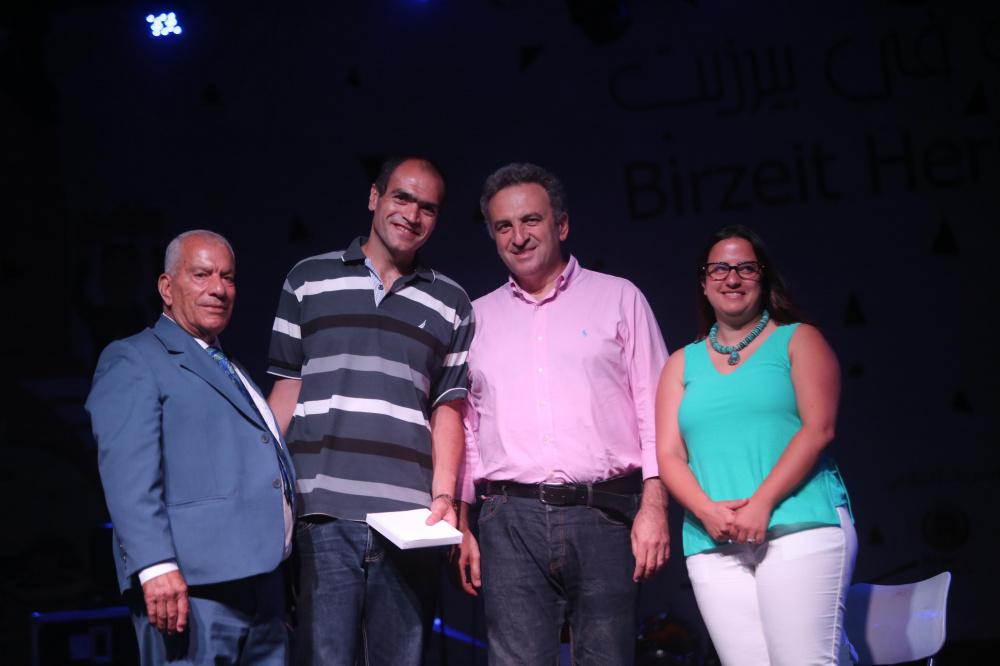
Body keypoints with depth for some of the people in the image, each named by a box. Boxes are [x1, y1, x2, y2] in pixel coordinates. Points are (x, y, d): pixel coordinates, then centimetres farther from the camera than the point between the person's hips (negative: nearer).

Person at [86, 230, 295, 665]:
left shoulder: (233, 373, 27)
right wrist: (155, 565, -24)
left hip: (263, 586, 8)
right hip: (190, 587, -8)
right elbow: (128, 473, -12)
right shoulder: (133, 361, 2)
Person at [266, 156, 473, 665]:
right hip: (322, 513, -1)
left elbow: (447, 408, 12)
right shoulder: (309, 280, 12)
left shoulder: (451, 305, 15)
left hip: (408, 520, 1)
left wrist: (444, 495, -2)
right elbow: (287, 389, 11)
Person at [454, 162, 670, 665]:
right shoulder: (478, 318, 18)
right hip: (511, 521, 2)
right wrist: (461, 527, 11)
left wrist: (653, 507, -5)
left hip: (603, 515, -1)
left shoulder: (618, 298, 11)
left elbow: (655, 408, 5)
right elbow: (464, 428, 19)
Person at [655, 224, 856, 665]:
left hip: (800, 529, -3)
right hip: (713, 544, 3)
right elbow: (668, 455, 10)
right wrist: (707, 510, -10)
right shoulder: (683, 363, 19)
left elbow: (818, 428, -3)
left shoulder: (798, 340, 10)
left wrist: (761, 503, -14)